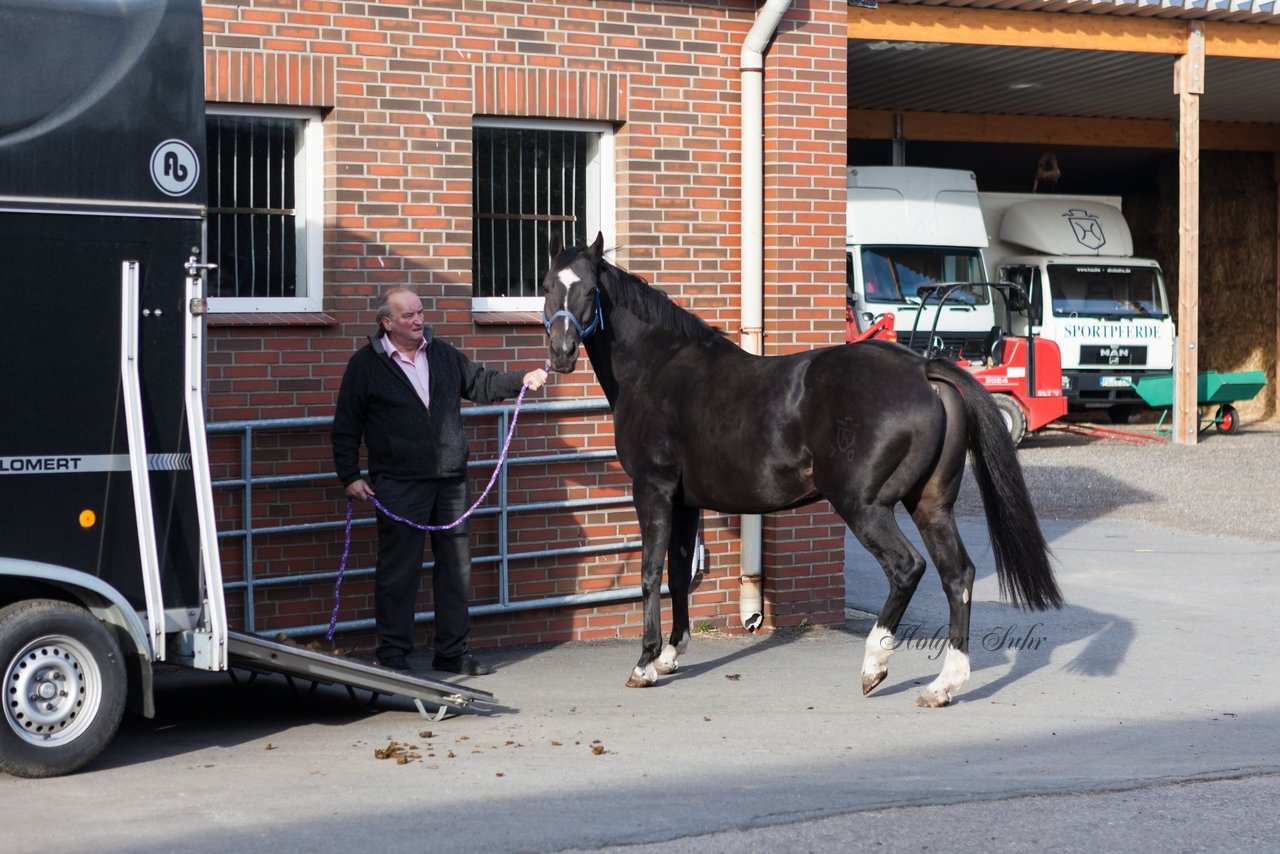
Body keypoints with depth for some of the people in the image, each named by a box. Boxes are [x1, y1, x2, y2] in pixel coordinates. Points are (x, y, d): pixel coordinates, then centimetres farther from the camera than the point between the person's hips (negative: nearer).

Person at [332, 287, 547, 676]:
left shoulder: (443, 353, 11)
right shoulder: (365, 364, -1)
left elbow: (481, 384, 20)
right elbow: (346, 427, 1)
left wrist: (523, 380, 5)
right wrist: (350, 476, -5)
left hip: (451, 480, 5)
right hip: (398, 486, -5)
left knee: (456, 567, 8)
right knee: (398, 570, -1)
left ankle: (453, 651, 16)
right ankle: (393, 653, 8)